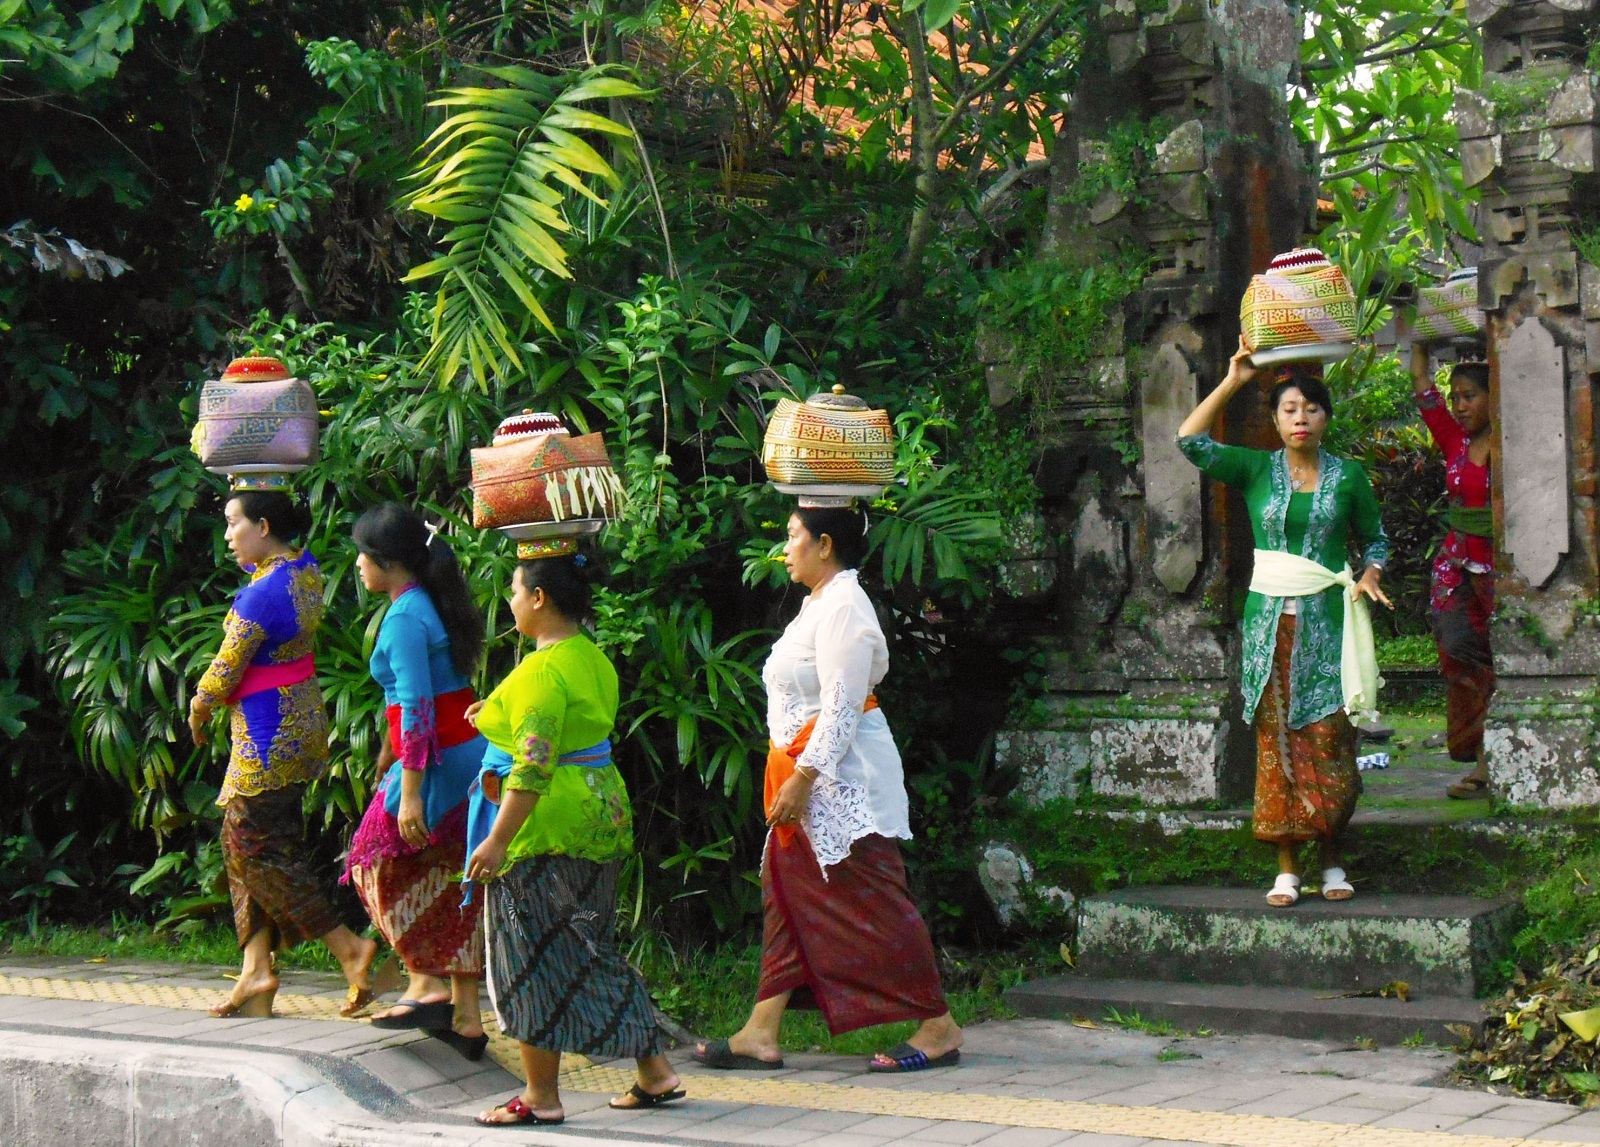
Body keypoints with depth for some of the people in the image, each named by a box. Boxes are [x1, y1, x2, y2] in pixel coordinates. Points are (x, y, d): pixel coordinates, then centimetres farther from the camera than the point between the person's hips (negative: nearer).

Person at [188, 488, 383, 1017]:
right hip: (303, 724, 10)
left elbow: (224, 673, -15)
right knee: (241, 842, 13)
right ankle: (257, 968, 14)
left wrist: (198, 710, 1)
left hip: (269, 739, -10)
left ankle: (348, 946, -2)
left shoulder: (259, 597, -23)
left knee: (256, 848, -2)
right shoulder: (306, 567, 4)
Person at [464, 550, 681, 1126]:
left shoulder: (541, 672, -19)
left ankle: (541, 1096, 7)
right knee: (592, 950, 17)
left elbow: (533, 769, -25)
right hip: (601, 815, 10)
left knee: (532, 956, 0)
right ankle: (654, 1072, 19)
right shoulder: (593, 659, 10)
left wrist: (498, 840, -24)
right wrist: (500, 716, 27)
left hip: (547, 829, -10)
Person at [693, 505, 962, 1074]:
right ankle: (761, 1033, 9)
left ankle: (939, 1027, 3)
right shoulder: (821, 602, 16)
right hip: (810, 775, 11)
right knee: (788, 890, 8)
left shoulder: (843, 607, -16)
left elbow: (841, 707, -22)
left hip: (844, 779, -11)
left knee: (874, 901, -6)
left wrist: (802, 778, -24)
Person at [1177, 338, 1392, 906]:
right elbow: (1190, 440, -4)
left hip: (1328, 624, 0)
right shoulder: (1256, 469, 6)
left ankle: (1331, 860, 10)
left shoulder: (1348, 475, 7)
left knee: (1329, 741, -2)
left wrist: (1369, 574, -6)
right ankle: (1287, 868, 3)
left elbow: (1376, 538, 15)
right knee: (1277, 743, -1)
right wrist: (1233, 380, -4)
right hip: (1271, 624, 0)